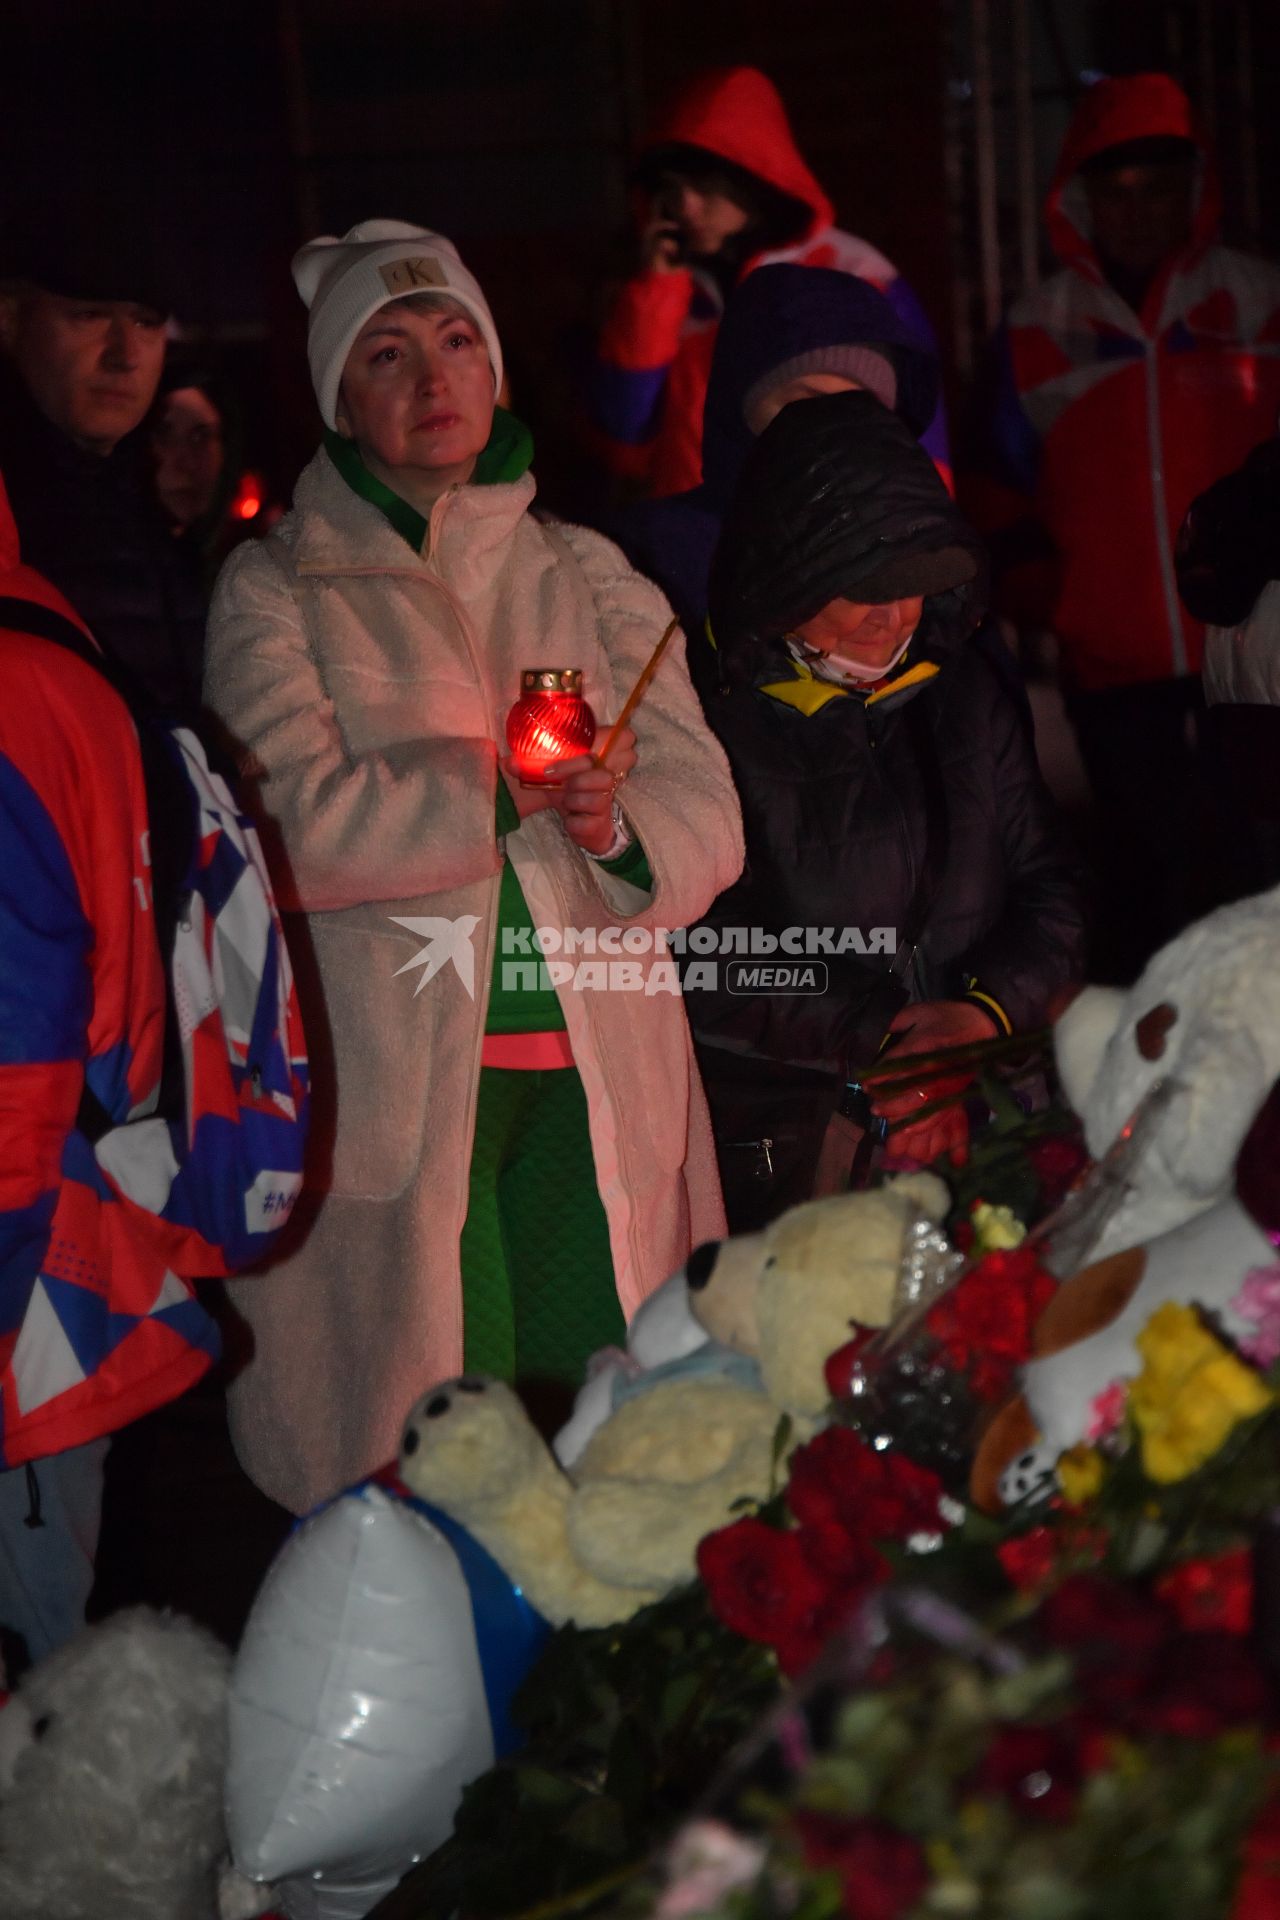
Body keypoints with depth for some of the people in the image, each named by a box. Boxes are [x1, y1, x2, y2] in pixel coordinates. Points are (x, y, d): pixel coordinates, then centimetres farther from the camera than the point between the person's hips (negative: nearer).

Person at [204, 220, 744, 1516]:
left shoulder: (591, 576, 16)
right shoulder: (276, 592, 6)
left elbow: (704, 814, 6)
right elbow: (295, 824, -10)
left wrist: (617, 827, -16)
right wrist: (508, 788, -17)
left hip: (597, 1084, 3)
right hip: (394, 1083, -3)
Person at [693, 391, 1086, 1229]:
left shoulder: (964, 693, 16)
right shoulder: (715, 715, -4)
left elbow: (1049, 892, 16)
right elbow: (701, 959, -8)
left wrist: (983, 1012, -4)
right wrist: (877, 1037, -10)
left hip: (978, 1124, 4)